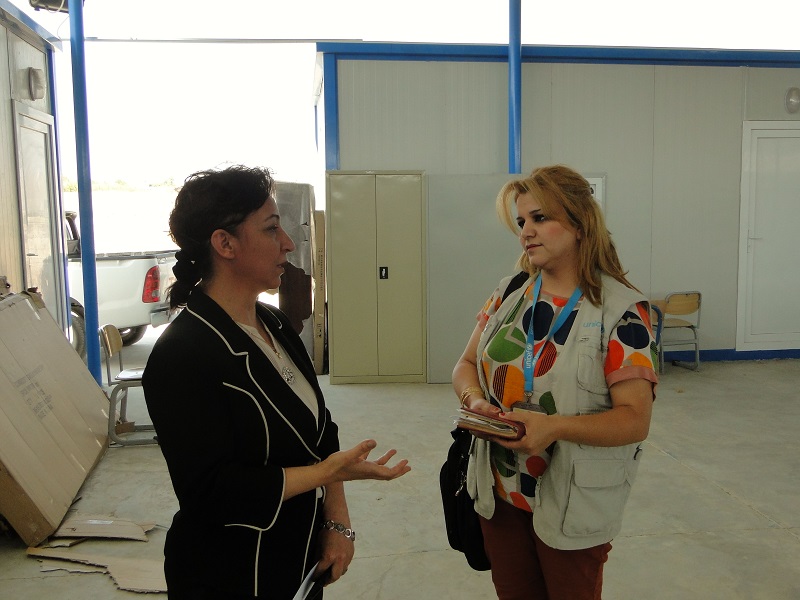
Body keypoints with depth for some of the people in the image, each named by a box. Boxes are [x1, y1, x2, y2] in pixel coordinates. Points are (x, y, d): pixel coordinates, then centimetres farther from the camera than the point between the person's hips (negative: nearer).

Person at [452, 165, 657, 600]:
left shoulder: (622, 310, -15)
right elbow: (466, 364, 7)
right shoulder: (510, 292, 1)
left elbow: (635, 420, -18)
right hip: (499, 493, 5)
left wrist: (556, 427, -31)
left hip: (573, 506, -4)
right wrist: (475, 400, -15)